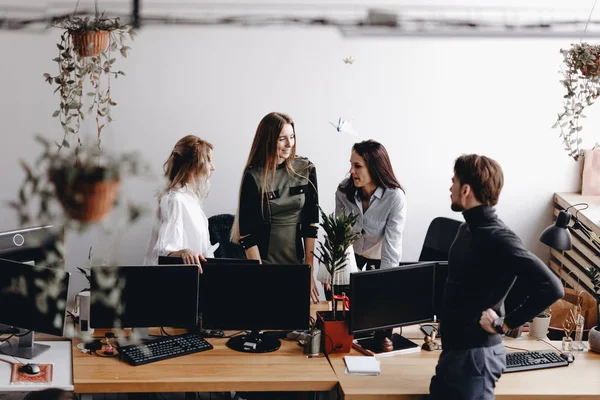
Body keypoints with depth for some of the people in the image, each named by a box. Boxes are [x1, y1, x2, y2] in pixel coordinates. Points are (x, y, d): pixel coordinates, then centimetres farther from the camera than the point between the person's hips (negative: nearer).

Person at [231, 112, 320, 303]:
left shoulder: (306, 170, -2)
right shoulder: (254, 177, -10)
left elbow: (311, 222, -1)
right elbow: (247, 232, -10)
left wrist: (310, 271, -5)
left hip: (299, 262, 3)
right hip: (265, 262, -3)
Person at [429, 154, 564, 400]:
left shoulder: (497, 238, -20)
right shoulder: (469, 229, 8)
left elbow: (550, 287, -28)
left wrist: (506, 323, -20)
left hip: (475, 356, -9)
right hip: (455, 349, 9)